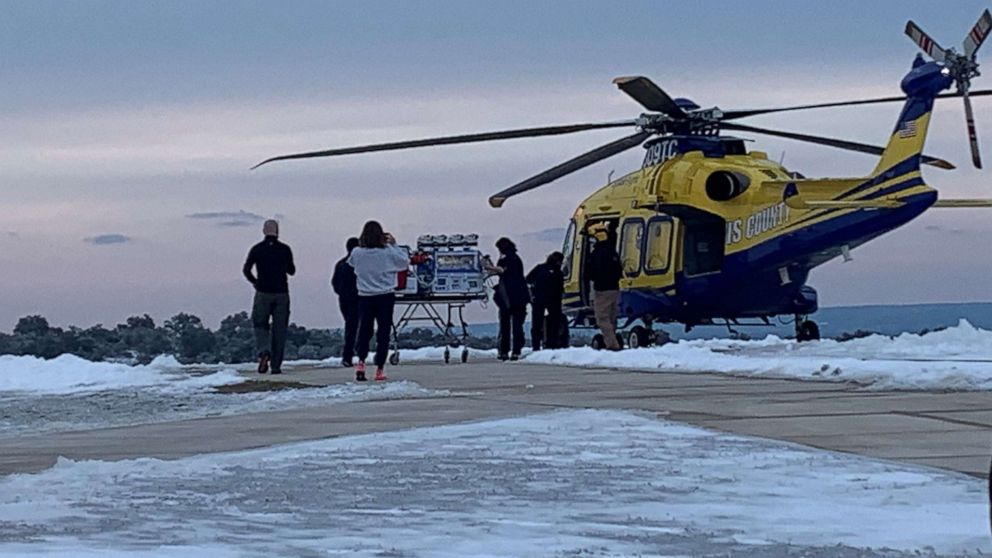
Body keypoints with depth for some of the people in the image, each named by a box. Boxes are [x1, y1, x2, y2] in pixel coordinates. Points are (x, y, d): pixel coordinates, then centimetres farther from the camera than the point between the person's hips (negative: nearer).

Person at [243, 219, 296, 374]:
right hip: (281, 293, 1)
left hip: (263, 293, -1)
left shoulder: (257, 249, -1)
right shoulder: (285, 249, 1)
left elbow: (246, 270, -6)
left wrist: (254, 282, 10)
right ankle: (276, 365, 3)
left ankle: (264, 351, -19)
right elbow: (291, 271, 12)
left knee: (260, 325, 10)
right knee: (279, 329, 5)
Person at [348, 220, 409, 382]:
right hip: (385, 297, -1)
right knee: (383, 333, 6)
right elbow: (405, 262, 5)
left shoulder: (357, 253, -7)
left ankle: (361, 362, -12)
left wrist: (363, 243, 12)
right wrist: (394, 244, 10)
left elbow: (351, 262, 16)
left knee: (364, 331, 9)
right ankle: (379, 369, 4)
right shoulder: (388, 252, -9)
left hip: (365, 297, 1)